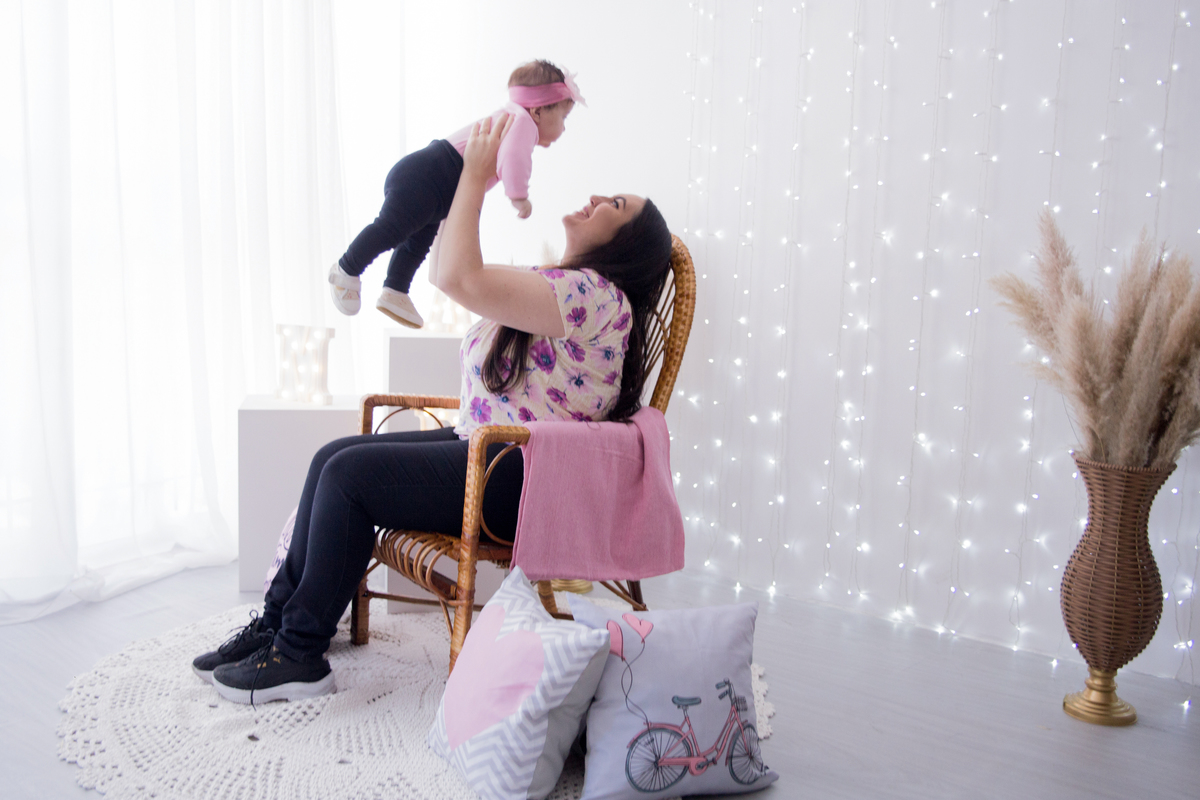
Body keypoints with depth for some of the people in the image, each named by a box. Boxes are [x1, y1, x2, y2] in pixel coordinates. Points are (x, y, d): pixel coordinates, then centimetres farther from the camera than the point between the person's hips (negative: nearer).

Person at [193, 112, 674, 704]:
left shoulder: (594, 294, -17)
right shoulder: (554, 285, 16)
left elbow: (459, 278, -26)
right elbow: (445, 272, 22)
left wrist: (475, 177, -13)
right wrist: (465, 180, 15)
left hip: (521, 484, -10)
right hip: (482, 446, 10)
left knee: (349, 474, -15)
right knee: (333, 456, 1)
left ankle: (299, 655, -1)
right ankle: (281, 618, 11)